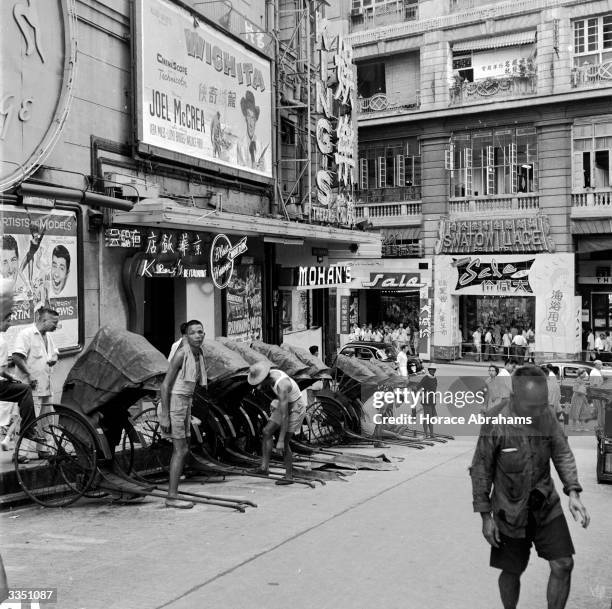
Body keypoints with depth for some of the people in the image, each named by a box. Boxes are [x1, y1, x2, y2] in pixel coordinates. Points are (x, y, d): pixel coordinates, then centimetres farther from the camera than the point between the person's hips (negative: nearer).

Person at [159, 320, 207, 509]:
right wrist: (164, 416, -20)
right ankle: (172, 498, -2)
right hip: (174, 403, -9)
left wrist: (188, 412, 20)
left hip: (185, 403, 9)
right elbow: (165, 384, -18)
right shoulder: (181, 354, -17)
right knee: (181, 450, -8)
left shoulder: (199, 355, 10)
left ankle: (172, 494, 17)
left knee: (180, 450, 10)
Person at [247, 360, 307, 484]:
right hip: (285, 404, 8)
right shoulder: (270, 373, -12)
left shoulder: (282, 387, -36)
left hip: (295, 408, -8)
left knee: (284, 443, -7)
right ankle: (264, 467, -12)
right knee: (267, 431, -9)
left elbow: (284, 416, -36)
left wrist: (281, 440, -34)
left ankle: (289, 476, 7)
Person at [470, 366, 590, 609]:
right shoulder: (494, 426, -22)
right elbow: (480, 471, -12)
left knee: (563, 565, -3)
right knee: (511, 572, 12)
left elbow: (562, 454, -1)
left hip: (547, 506, 3)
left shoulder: (547, 417, -11)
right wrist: (485, 517, -8)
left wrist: (573, 493, -15)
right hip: (510, 513, -3)